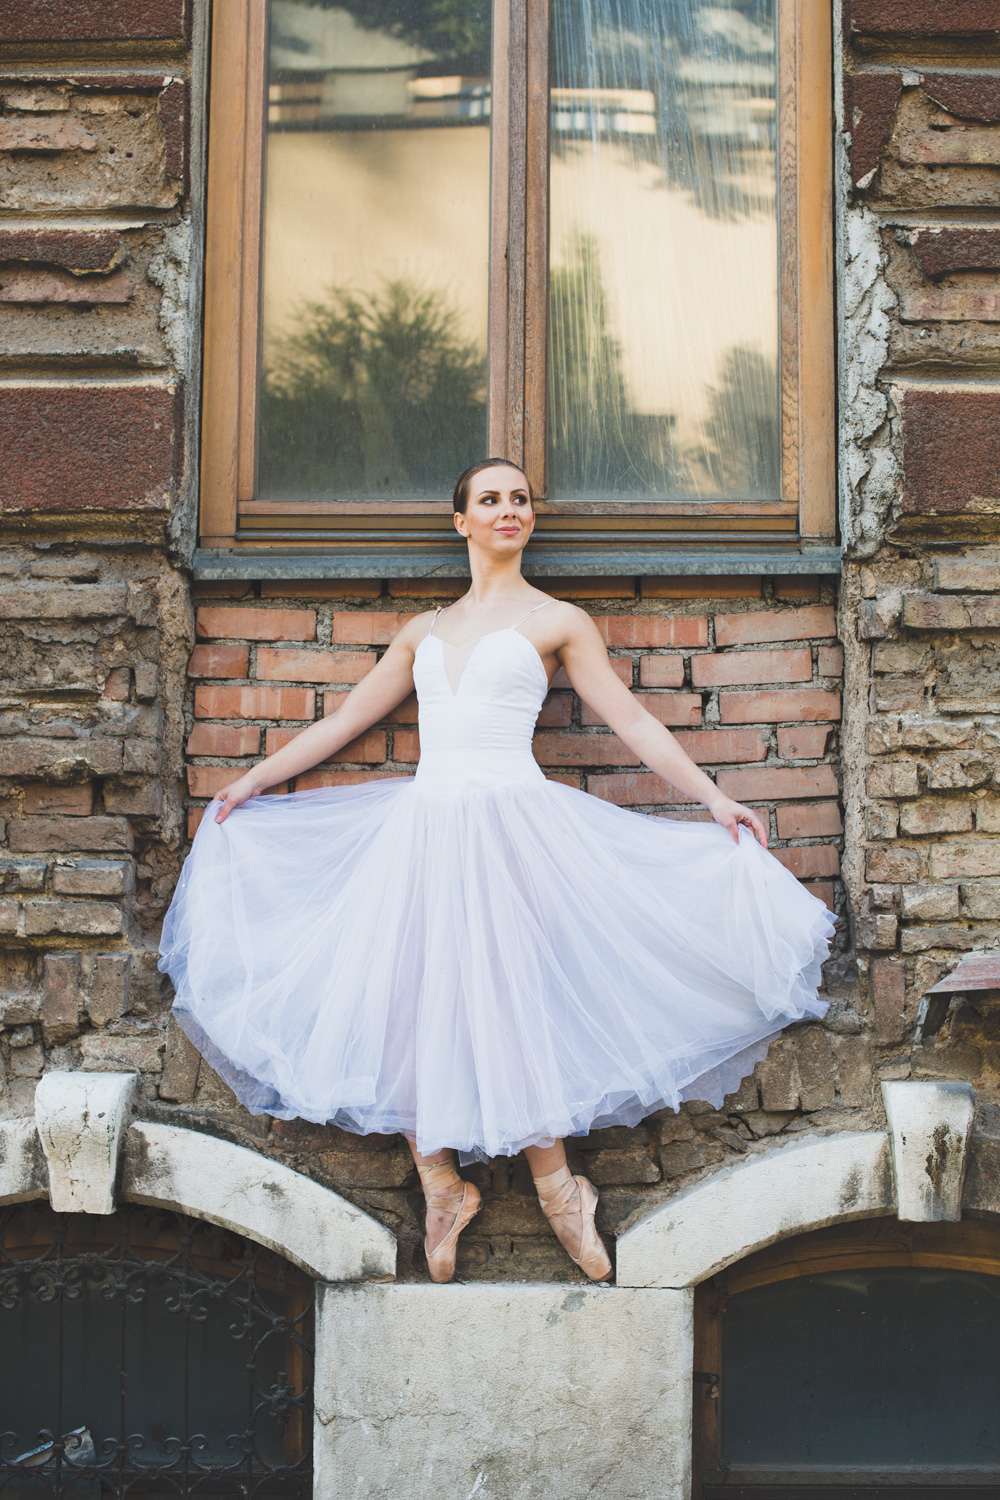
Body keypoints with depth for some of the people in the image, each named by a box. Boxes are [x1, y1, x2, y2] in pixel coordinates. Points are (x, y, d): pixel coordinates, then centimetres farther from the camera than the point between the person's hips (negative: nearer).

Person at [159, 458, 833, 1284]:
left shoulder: (559, 621, 8)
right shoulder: (424, 631, 18)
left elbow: (634, 724, 5)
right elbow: (344, 722, 23)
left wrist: (716, 799, -2)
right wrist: (253, 781, 24)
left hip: (510, 824, -4)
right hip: (422, 826, 4)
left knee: (508, 1002, -8)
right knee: (409, 1000, -1)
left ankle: (557, 1186, 8)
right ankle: (442, 1189, 12)